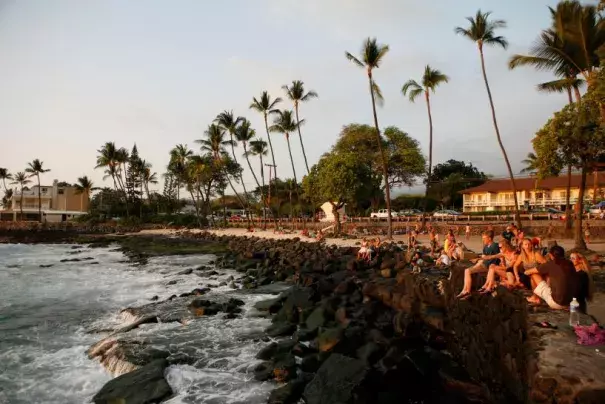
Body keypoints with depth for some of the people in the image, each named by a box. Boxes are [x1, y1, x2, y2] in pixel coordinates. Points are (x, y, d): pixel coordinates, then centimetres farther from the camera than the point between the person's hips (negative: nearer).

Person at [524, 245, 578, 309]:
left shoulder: (551, 264, -9)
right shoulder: (569, 263, 4)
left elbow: (527, 272, 2)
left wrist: (527, 272, 25)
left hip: (557, 303, -6)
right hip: (572, 303, 6)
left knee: (534, 275, 6)